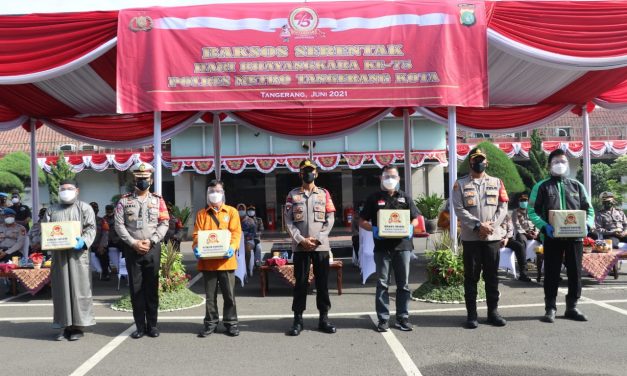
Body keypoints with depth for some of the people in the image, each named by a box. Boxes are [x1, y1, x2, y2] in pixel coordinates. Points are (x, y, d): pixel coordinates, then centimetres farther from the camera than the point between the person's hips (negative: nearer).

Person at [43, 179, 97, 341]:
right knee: (61, 290, 5)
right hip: (58, 255, 4)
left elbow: (91, 228, -3)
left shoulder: (84, 208, 7)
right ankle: (66, 326, 12)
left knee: (79, 289, -2)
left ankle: (78, 326, 4)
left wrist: (83, 241, -20)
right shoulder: (51, 210, 19)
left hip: (77, 254, -4)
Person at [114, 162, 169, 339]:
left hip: (153, 249, 0)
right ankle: (140, 326, 13)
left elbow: (164, 224, 0)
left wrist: (150, 241, -12)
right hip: (132, 250, 0)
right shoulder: (124, 201, 5)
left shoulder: (158, 201, 7)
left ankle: (152, 325, 14)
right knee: (136, 288, 4)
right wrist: (134, 243, -12)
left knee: (152, 287, 4)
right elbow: (119, 225, -1)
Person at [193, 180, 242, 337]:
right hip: (207, 261, 1)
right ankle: (210, 323, 22)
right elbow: (197, 234, 4)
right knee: (210, 295, 10)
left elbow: (236, 232, -2)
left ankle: (230, 322, 18)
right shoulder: (201, 214, 11)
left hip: (226, 260, -1)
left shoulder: (231, 211, 6)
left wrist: (232, 247, -19)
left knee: (229, 294, 6)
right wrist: (196, 247, -16)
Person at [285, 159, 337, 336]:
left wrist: (318, 239, -9)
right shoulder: (292, 195, 7)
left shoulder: (324, 194, 9)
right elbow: (288, 221, 1)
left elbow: (330, 219, 3)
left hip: (321, 246, 1)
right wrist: (301, 240, -11)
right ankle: (298, 319, 11)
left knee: (323, 283, 5)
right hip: (300, 246, 0)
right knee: (300, 283, 3)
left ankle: (324, 318, 15)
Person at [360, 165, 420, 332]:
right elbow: (362, 221, 6)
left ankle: (402, 317, 16)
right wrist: (373, 229, -13)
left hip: (402, 245, 2)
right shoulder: (374, 198, 6)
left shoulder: (405, 198, 11)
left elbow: (415, 218, 13)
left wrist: (410, 228, -8)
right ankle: (383, 319, 11)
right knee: (382, 284, 3)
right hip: (382, 247, -1)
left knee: (403, 284, 7)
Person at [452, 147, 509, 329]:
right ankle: (471, 314, 11)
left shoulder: (497, 182, 11)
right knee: (471, 277, 3)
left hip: (493, 237, 2)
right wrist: (478, 225, -16)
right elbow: (459, 209, -6)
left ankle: (493, 312, 19)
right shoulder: (460, 184, 3)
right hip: (470, 237, -2)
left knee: (492, 276, 9)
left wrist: (491, 225, -10)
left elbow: (503, 207, 4)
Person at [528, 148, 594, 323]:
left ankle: (572, 307, 21)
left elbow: (589, 210, 13)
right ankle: (550, 308, 12)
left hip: (575, 237, 3)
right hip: (552, 238, -3)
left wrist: (587, 224, -7)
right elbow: (532, 211, -2)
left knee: (575, 273, 8)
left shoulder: (577, 186, 13)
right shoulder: (541, 186, 3)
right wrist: (544, 226, -18)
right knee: (552, 273, 3)